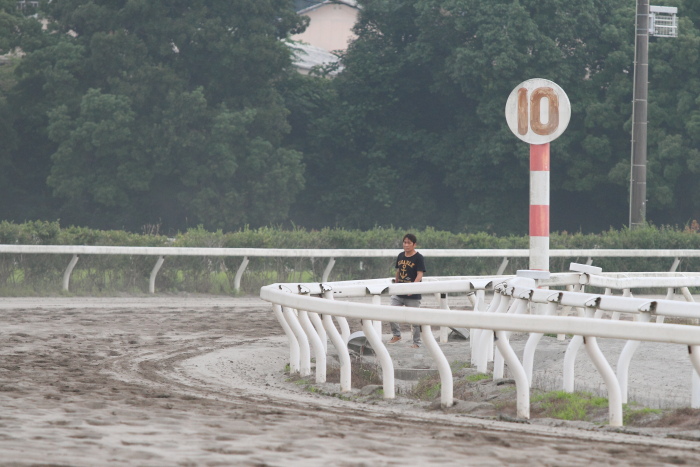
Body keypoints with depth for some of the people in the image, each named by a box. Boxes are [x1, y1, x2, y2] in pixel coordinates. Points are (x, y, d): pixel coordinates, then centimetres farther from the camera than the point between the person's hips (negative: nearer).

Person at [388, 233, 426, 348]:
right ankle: (396, 335, 19)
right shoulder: (401, 256, 8)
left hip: (413, 295, -6)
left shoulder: (419, 258, -11)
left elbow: (420, 275, -19)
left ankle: (416, 342, 14)